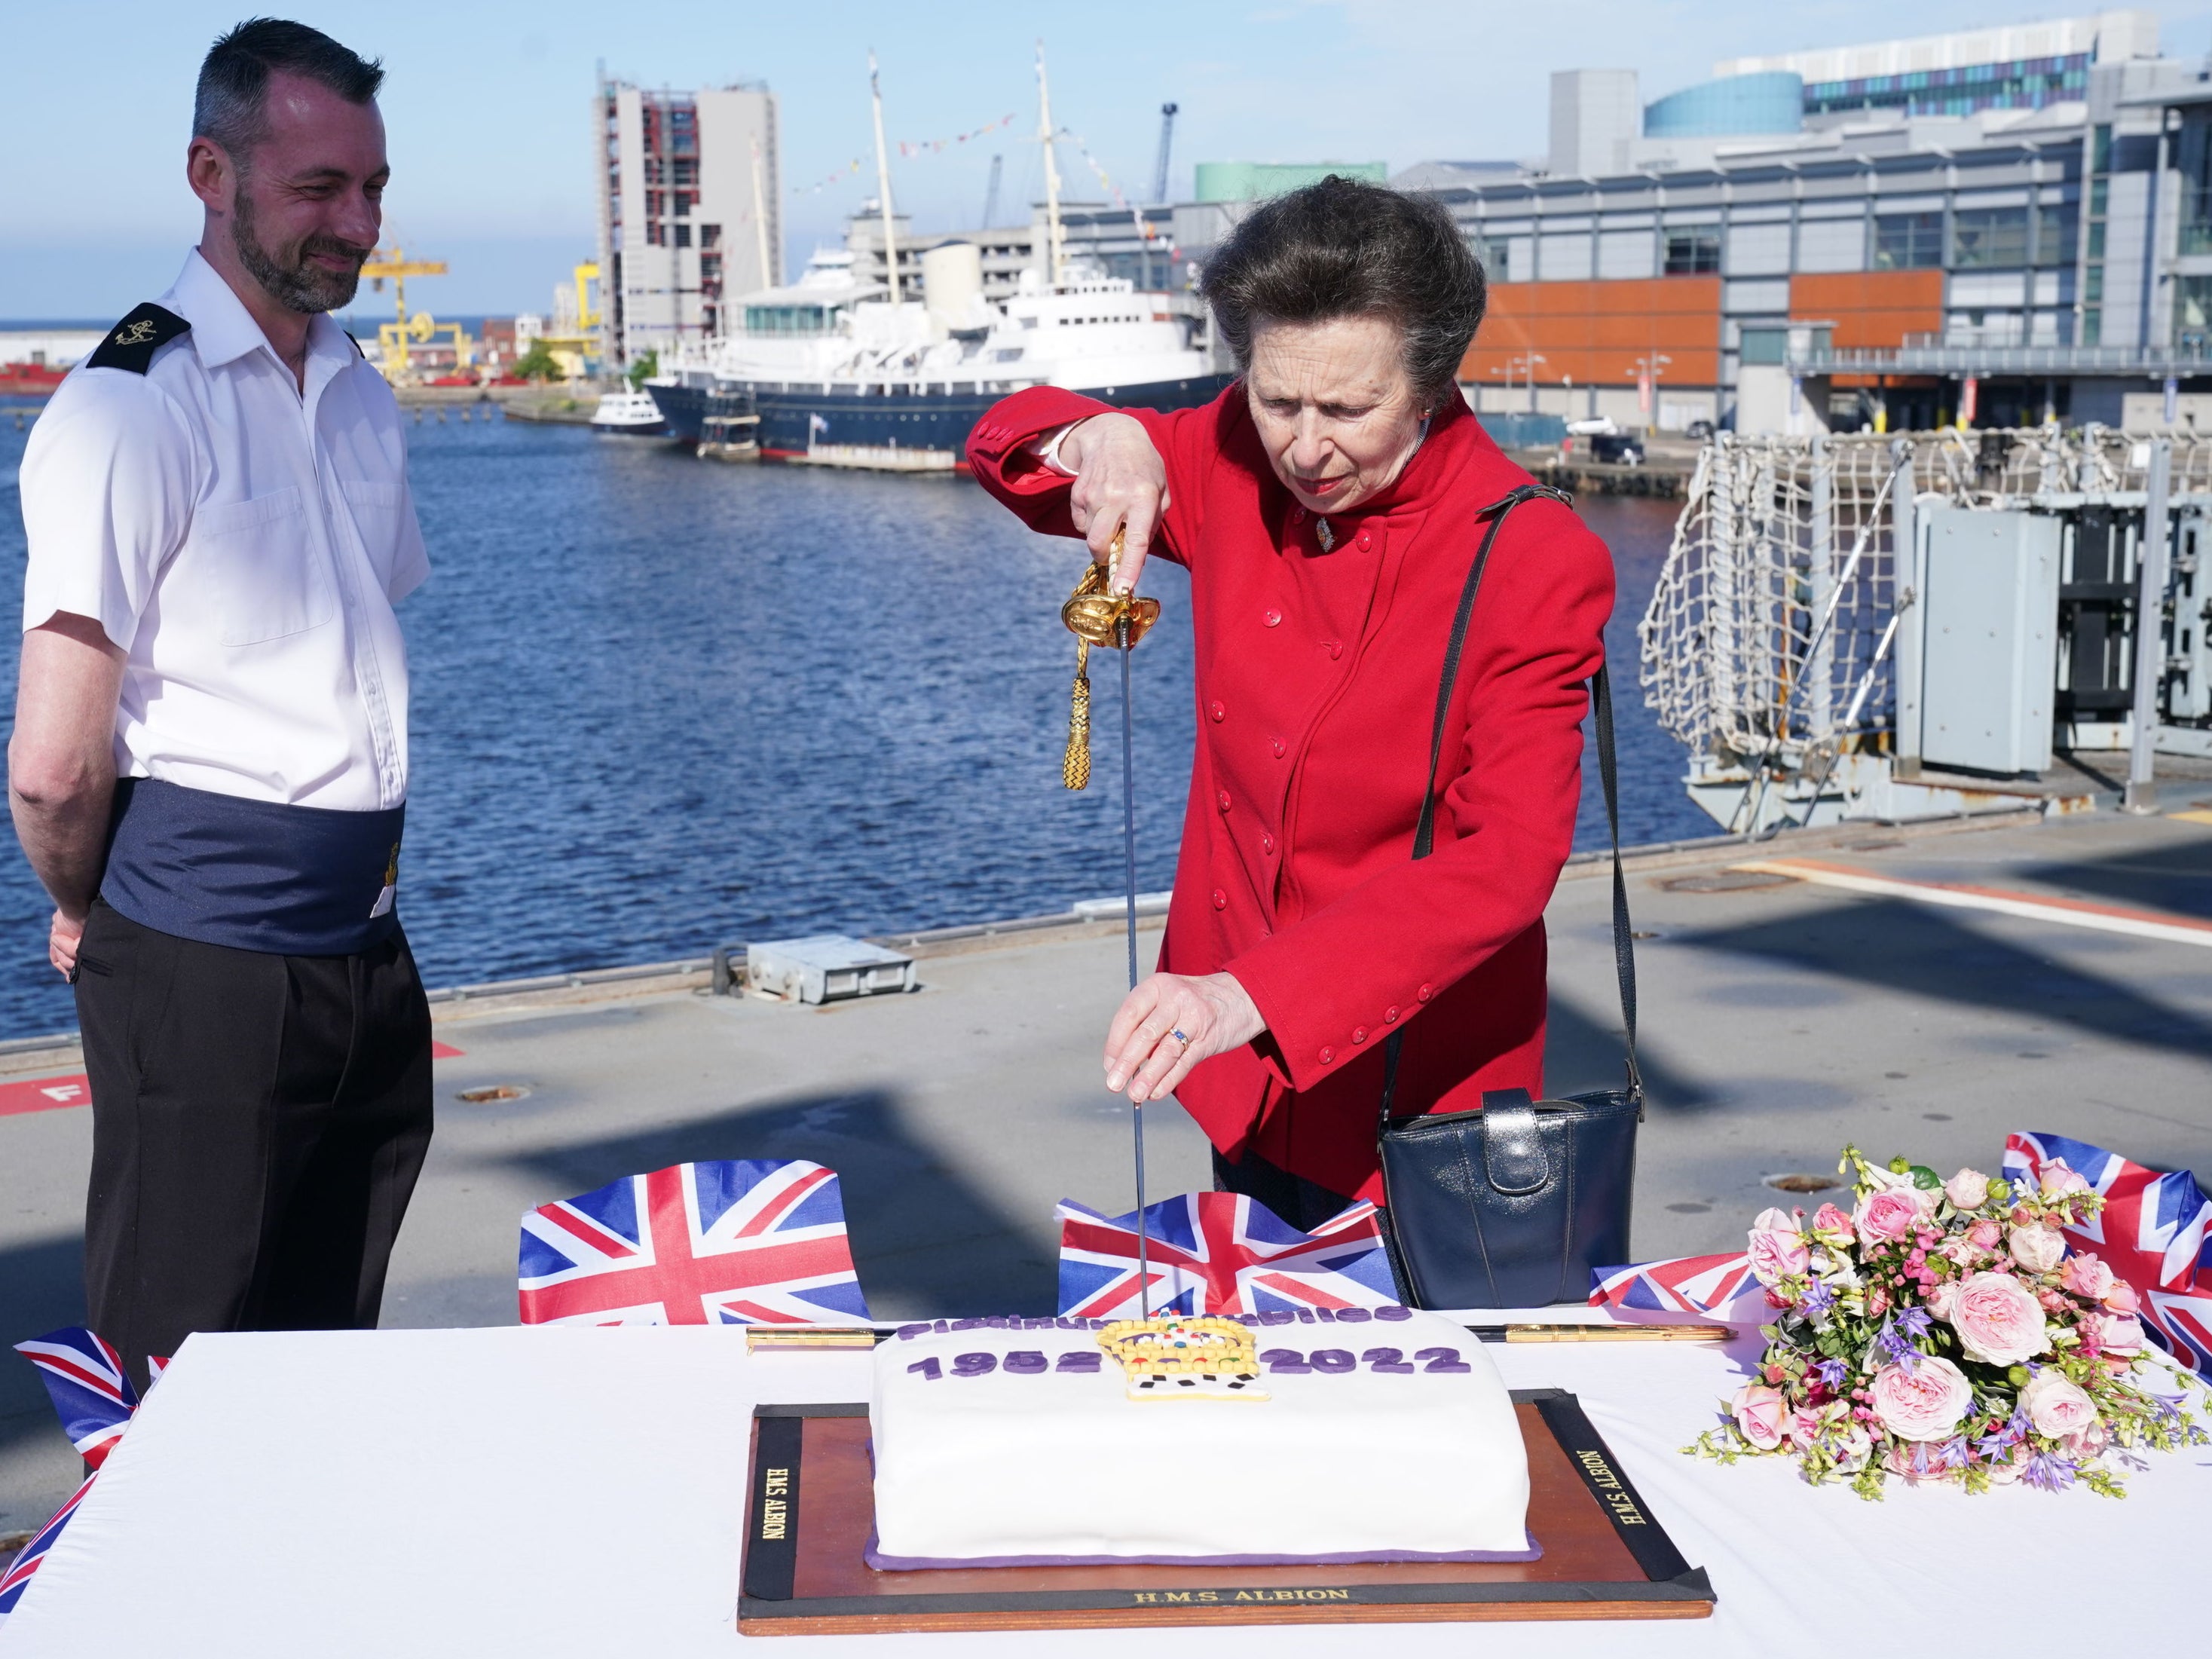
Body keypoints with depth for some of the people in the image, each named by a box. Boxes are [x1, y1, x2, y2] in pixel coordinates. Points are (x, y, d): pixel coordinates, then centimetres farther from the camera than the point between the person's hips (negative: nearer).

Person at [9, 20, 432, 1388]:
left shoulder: (364, 400, 12)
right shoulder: (132, 409, -14)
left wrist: (365, 856, 15)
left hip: (364, 954, 7)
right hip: (204, 968, -7)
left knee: (331, 1364, 15)